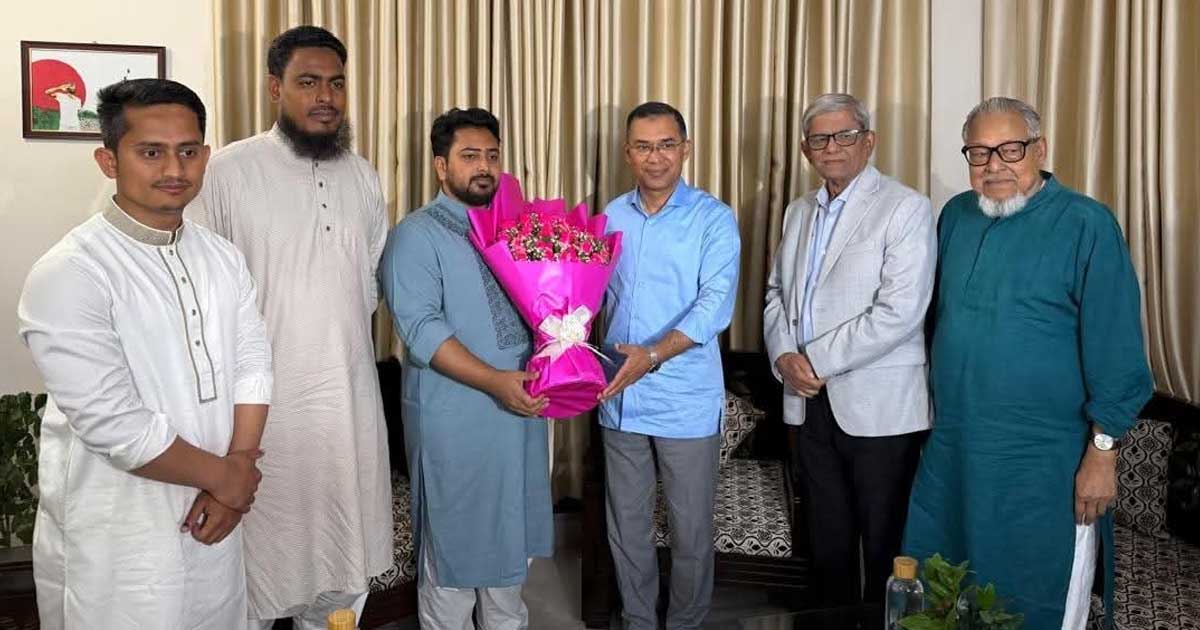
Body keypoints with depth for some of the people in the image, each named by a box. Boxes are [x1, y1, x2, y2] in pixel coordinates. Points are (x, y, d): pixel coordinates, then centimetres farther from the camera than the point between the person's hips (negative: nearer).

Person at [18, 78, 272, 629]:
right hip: (116, 539, -6)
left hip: (212, 517, 6)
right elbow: (111, 424, -22)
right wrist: (222, 475, -12)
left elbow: (252, 364, 2)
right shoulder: (68, 274, -18)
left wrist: (236, 471, -10)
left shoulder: (222, 257, 4)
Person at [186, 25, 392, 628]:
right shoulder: (228, 171, -9)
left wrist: (340, 330, 8)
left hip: (351, 397, 5)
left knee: (346, 556, 16)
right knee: (260, 555, 9)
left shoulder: (363, 176, 8)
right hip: (264, 400, -4)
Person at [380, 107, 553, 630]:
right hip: (454, 420, -6)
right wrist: (495, 381, -26)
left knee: (509, 540, 19)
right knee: (453, 544, 7)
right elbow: (421, 330, -18)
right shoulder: (416, 235, -8)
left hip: (520, 411, 6)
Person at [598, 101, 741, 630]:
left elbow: (715, 304, -18)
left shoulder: (713, 219, -7)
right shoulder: (612, 216, 7)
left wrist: (654, 354, -30)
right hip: (620, 397, 4)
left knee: (691, 531, 9)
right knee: (626, 527, 15)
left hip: (686, 401, -4)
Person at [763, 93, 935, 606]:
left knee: (885, 546, 6)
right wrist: (784, 356, -3)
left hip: (880, 408, -6)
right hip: (811, 401, 6)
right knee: (827, 540, 16)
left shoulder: (905, 208, -8)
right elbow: (777, 292, 16)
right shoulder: (799, 212, 14)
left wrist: (816, 361, -14)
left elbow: (899, 312, -17)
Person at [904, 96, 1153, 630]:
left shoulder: (1085, 225, -11)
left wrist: (1103, 452, -13)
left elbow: (1115, 349, -12)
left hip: (1042, 464, -5)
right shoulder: (955, 216, 6)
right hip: (950, 449, 6)